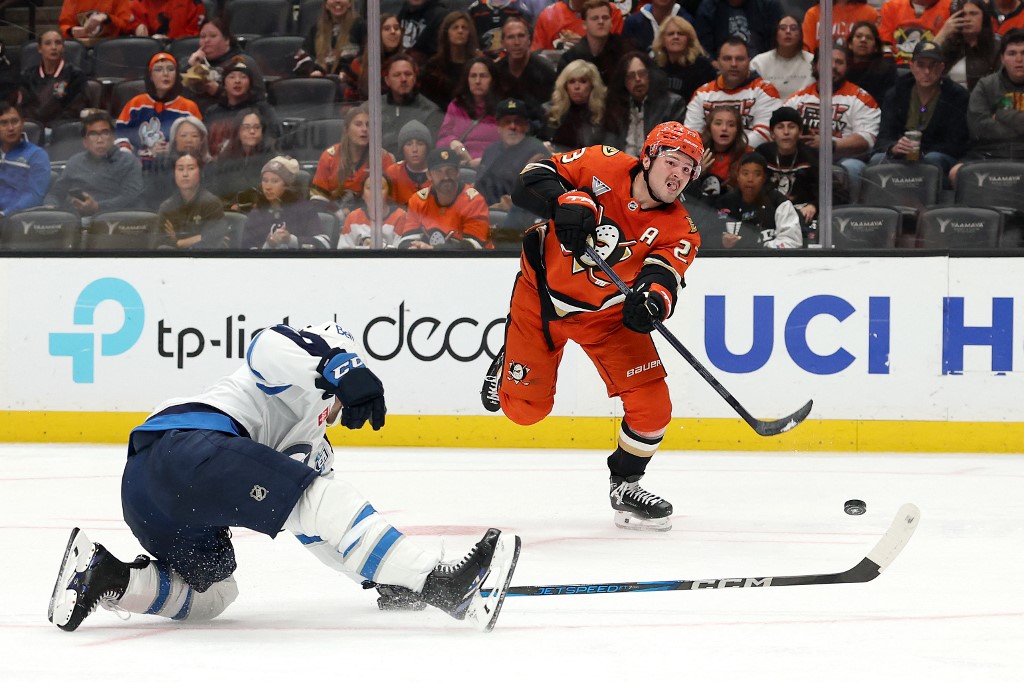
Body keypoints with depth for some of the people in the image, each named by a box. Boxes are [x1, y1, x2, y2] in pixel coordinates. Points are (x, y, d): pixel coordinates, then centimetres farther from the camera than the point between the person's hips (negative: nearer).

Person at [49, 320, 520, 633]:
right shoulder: (304, 388, 14)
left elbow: (316, 532, 34)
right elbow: (269, 347, -10)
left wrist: (383, 576, 30)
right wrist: (344, 369, -19)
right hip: (188, 444, -10)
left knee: (212, 594, 21)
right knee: (322, 496, -14)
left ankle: (104, 574, 2)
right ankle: (440, 585, -23)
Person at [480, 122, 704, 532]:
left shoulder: (678, 230, -15)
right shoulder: (604, 167, -18)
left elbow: (662, 280, -29)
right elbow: (536, 175, -15)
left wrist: (651, 301, -52)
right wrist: (564, 201, -36)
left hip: (606, 313, 2)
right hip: (542, 292, -2)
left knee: (652, 406, -10)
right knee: (525, 407, 5)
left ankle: (625, 485, 15)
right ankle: (508, 361, 41)